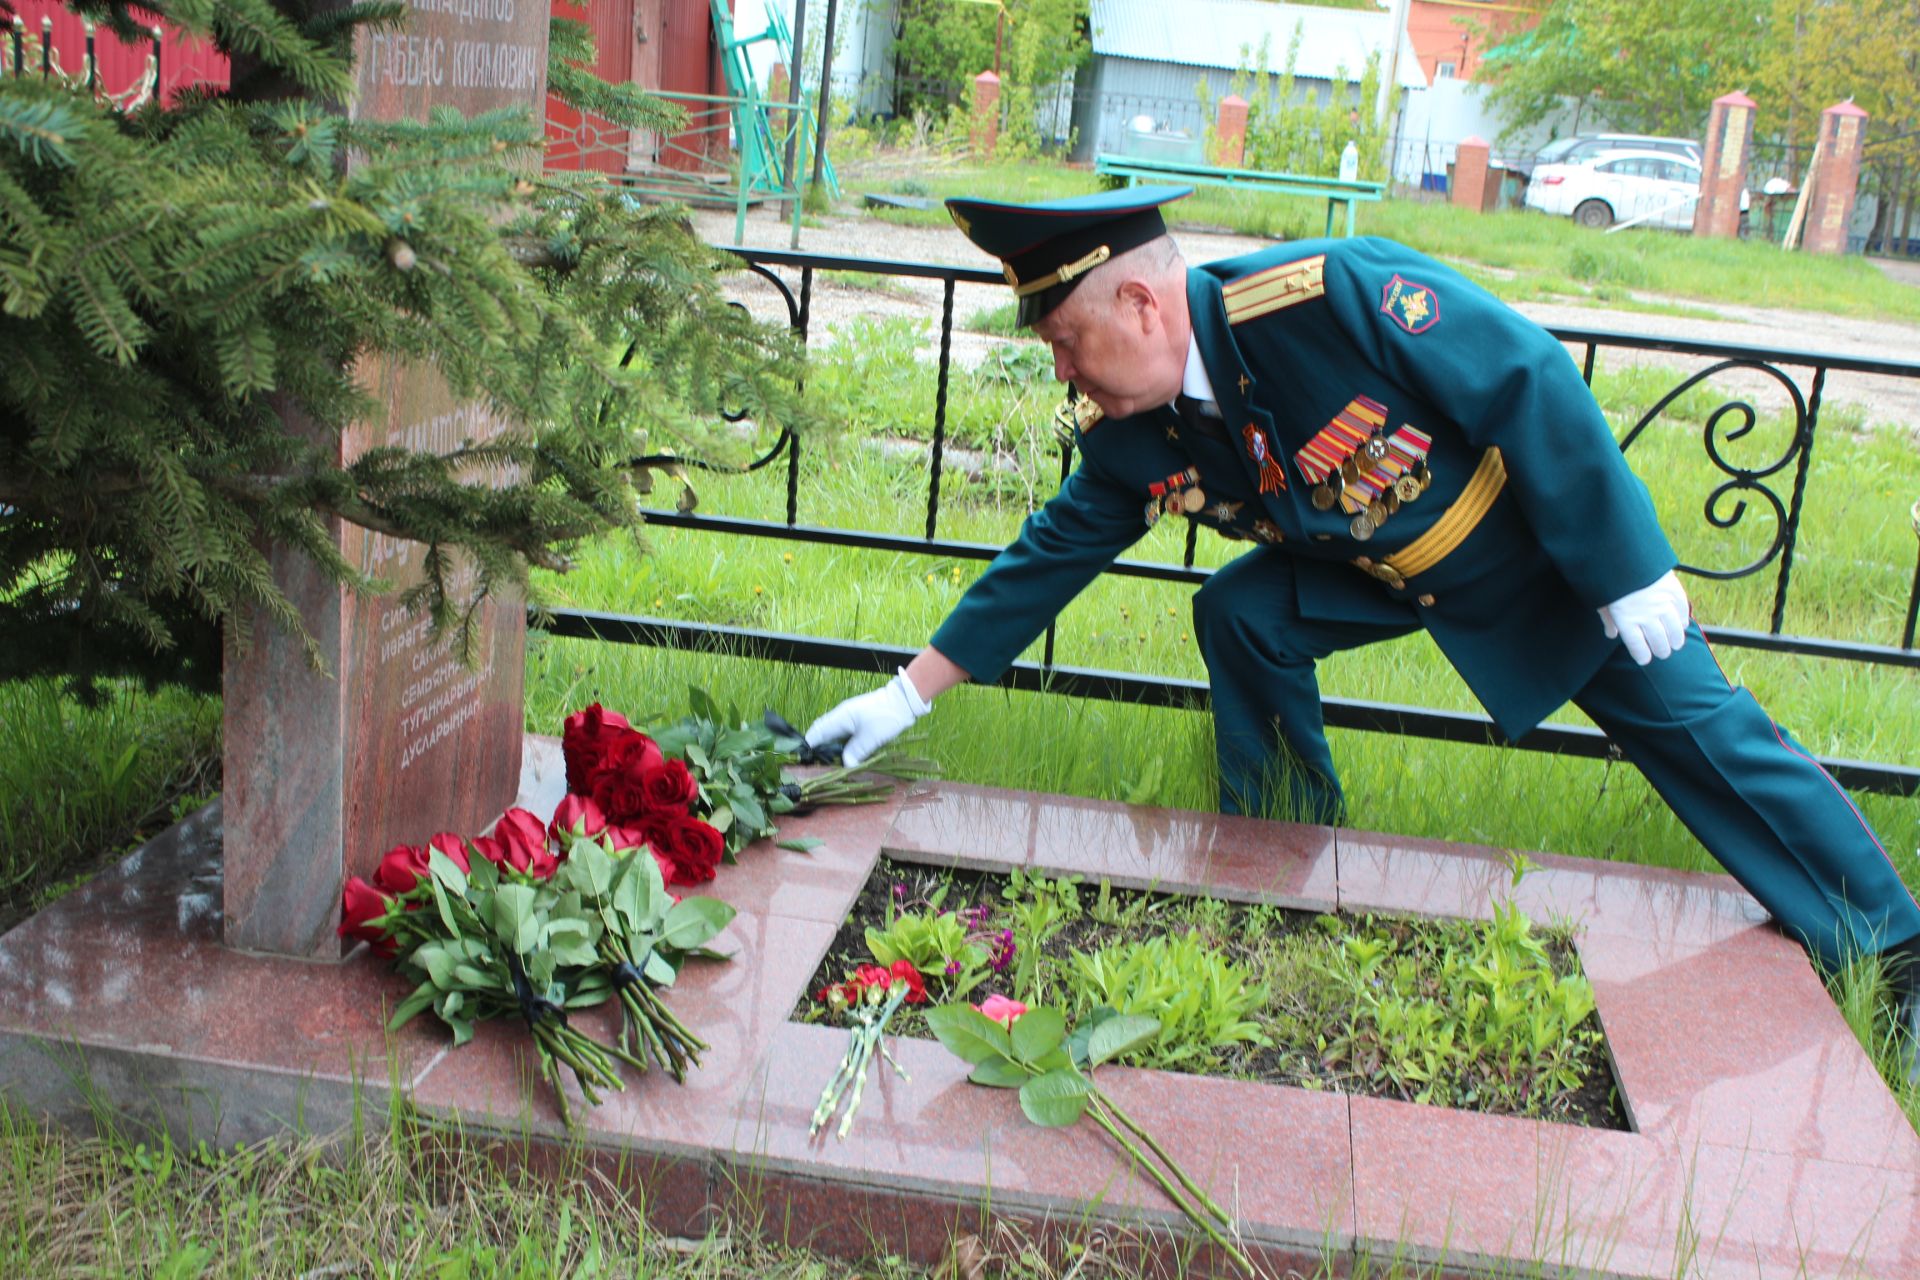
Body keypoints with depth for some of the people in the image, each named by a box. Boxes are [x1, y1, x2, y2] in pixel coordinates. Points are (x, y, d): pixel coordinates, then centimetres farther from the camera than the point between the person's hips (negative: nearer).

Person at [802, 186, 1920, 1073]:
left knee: (1689, 721, -1)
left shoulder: (1331, 295, -37)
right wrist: (908, 696, -3)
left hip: (1554, 534, -5)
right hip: (1377, 563, 6)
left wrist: (1631, 573, -25)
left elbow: (1535, 382, -30)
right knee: (1242, 617, -11)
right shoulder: (1125, 435, -16)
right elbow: (1050, 558, -3)